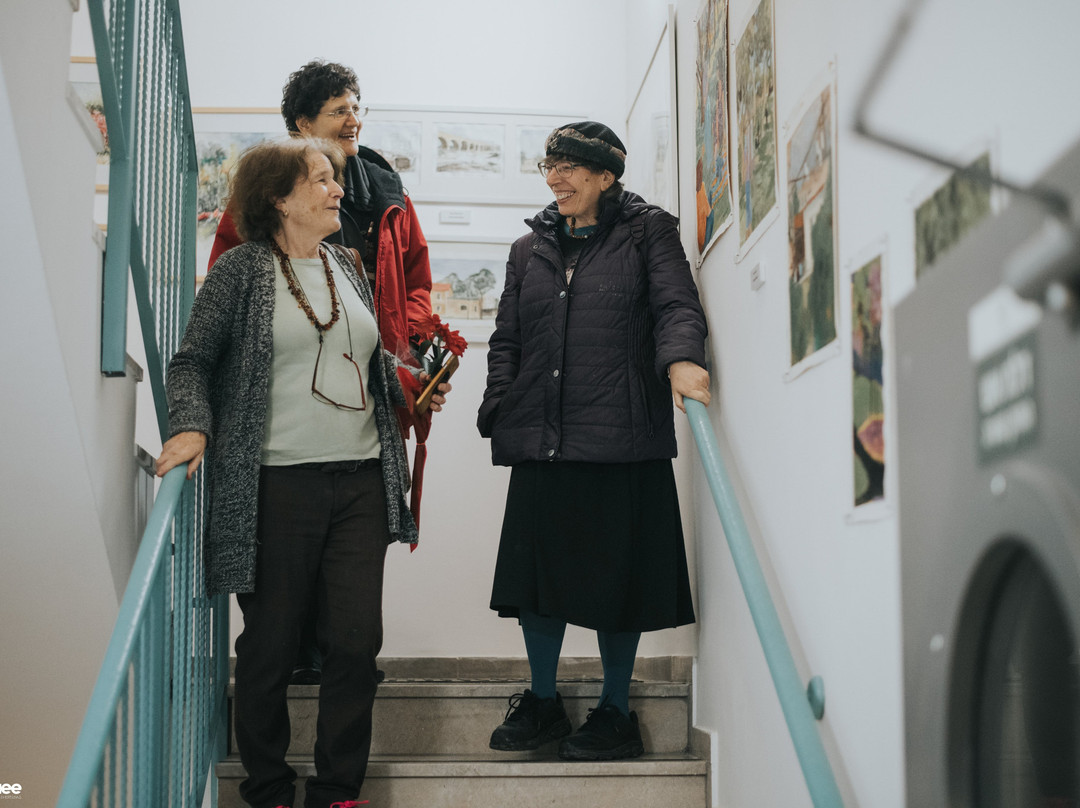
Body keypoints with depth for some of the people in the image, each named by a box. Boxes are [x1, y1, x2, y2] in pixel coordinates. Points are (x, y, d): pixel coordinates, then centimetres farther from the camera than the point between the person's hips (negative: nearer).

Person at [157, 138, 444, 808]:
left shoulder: (346, 267, 15)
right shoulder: (243, 268, 0)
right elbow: (193, 360, -1)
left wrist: (409, 383, 12)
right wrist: (193, 425, -15)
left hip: (361, 481, 5)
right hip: (277, 485, -4)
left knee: (356, 642, 1)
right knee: (270, 645, 5)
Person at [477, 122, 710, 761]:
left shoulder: (647, 233, 7)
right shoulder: (530, 249, 19)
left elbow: (677, 306, -7)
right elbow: (507, 340, 19)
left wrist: (681, 359, -28)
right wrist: (501, 409, 4)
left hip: (621, 439, -4)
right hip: (542, 440, 4)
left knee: (617, 571, 3)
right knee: (535, 566, 7)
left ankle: (616, 713, 18)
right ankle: (543, 702, 25)